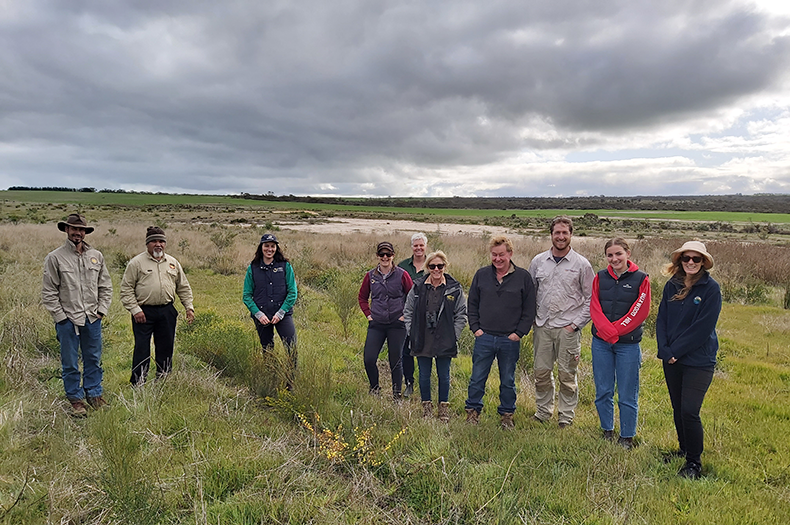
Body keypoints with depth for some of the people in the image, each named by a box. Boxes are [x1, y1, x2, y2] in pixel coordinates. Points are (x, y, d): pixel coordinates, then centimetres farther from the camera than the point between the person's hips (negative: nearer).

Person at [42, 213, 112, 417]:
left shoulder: (96, 256, 6)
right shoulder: (55, 258, -4)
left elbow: (106, 286, 11)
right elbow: (49, 292, -3)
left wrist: (101, 310, 2)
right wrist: (61, 317, -7)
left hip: (92, 319, 3)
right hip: (68, 321, -3)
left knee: (93, 360, 13)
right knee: (70, 363, 6)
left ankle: (94, 394, 26)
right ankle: (76, 399, 21)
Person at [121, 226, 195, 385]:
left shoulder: (173, 263, 12)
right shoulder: (136, 262, -1)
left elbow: (183, 288, 17)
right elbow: (126, 289, -2)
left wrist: (189, 307, 8)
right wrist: (135, 309, -10)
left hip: (167, 312, 4)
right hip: (143, 312, -4)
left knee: (166, 348, 10)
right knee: (142, 349, -2)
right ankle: (137, 383, 9)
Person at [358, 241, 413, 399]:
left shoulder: (402, 275, -3)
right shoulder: (370, 276, 6)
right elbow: (362, 297, 18)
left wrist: (405, 314, -2)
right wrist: (368, 314, 7)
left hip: (397, 325, -2)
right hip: (376, 324, 2)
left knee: (395, 361, 6)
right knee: (369, 359, -4)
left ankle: (397, 393, 22)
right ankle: (375, 388, 21)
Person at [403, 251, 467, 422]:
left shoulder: (454, 288, -3)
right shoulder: (417, 287, 1)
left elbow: (461, 315, 3)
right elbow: (408, 311, 10)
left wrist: (454, 335, -3)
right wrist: (412, 333, 3)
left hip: (445, 342, -1)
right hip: (422, 341, 1)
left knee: (443, 375, 10)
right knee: (424, 375, 11)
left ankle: (444, 408, 27)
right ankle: (426, 406, 28)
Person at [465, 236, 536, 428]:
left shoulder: (523, 277, -1)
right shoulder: (481, 275, 4)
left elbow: (529, 310, 2)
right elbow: (472, 304, 10)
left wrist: (519, 333, -5)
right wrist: (475, 328, 0)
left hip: (510, 340, -1)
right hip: (484, 338, 1)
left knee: (508, 381, 13)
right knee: (477, 379, 8)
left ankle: (507, 414, 28)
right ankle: (473, 411, 24)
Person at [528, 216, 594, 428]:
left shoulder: (581, 264, -1)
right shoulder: (538, 261, 7)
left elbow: (591, 298, 2)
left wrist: (576, 324, -5)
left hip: (568, 329, -3)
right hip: (542, 327, 3)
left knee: (567, 375, 5)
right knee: (541, 372, 9)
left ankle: (566, 418, 19)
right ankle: (543, 411, 26)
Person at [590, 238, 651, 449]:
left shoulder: (640, 279, -3)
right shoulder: (600, 277, 5)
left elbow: (640, 312, -7)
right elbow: (594, 307, 0)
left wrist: (616, 330, -13)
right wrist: (607, 330, -14)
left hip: (628, 344, -3)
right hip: (601, 343, 3)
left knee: (627, 395, 4)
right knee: (603, 391, 11)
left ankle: (626, 437, 20)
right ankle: (607, 432, 27)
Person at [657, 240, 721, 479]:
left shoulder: (711, 288, -9)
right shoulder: (672, 285, 5)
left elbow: (703, 327, -14)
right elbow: (661, 319, 5)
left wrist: (676, 350, -14)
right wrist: (665, 350, -7)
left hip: (698, 361, -5)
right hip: (672, 360, 5)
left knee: (689, 411, -8)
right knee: (678, 408, 15)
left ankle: (694, 462, 10)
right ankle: (684, 449, 34)